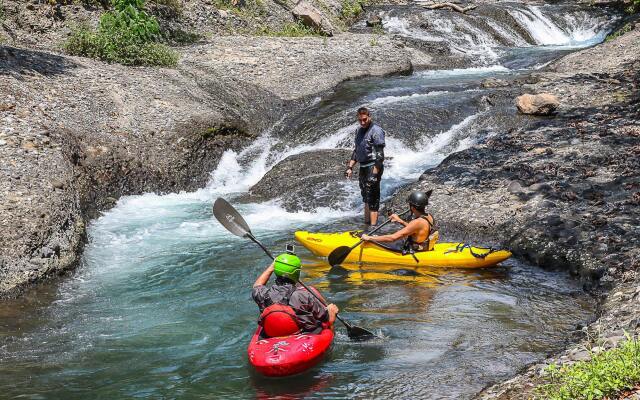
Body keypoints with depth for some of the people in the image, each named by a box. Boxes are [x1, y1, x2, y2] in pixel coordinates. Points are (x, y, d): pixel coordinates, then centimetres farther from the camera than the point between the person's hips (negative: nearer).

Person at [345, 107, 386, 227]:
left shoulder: (376, 131, -14)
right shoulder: (359, 131, 13)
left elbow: (380, 155, -18)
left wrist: (375, 173, -23)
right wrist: (350, 167, 14)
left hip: (373, 168, -9)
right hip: (363, 168, 9)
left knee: (372, 199, -10)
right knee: (366, 198, 16)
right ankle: (366, 223, 26)